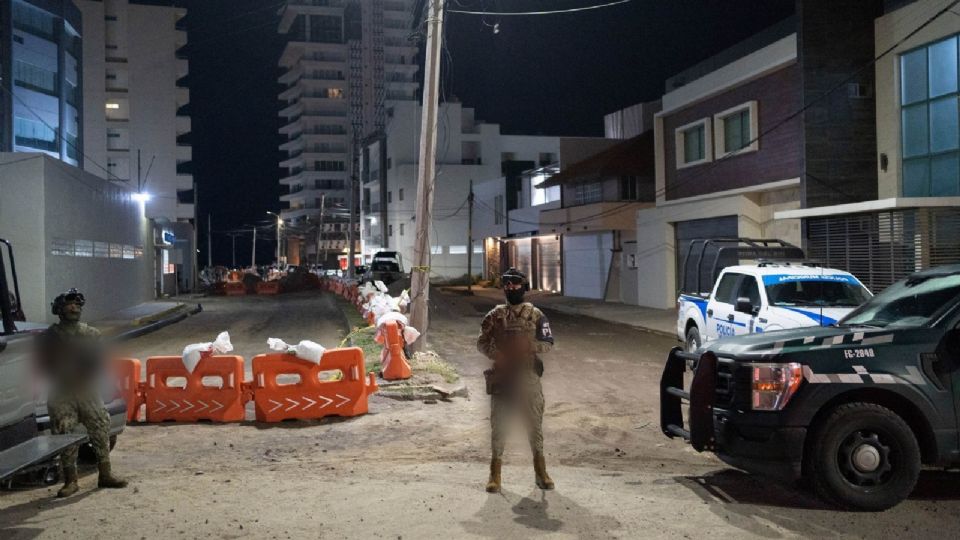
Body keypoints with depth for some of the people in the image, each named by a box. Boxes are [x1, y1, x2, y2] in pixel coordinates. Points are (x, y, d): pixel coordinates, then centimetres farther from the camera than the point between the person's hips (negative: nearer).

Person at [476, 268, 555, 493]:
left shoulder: (536, 315, 4)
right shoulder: (495, 315, 6)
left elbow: (548, 343, 1)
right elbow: (482, 342, 6)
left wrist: (528, 346, -18)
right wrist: (496, 354, -14)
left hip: (528, 376, 0)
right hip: (501, 376, 1)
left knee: (534, 423, 4)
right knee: (498, 424, 3)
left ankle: (541, 471, 17)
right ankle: (495, 473, 12)